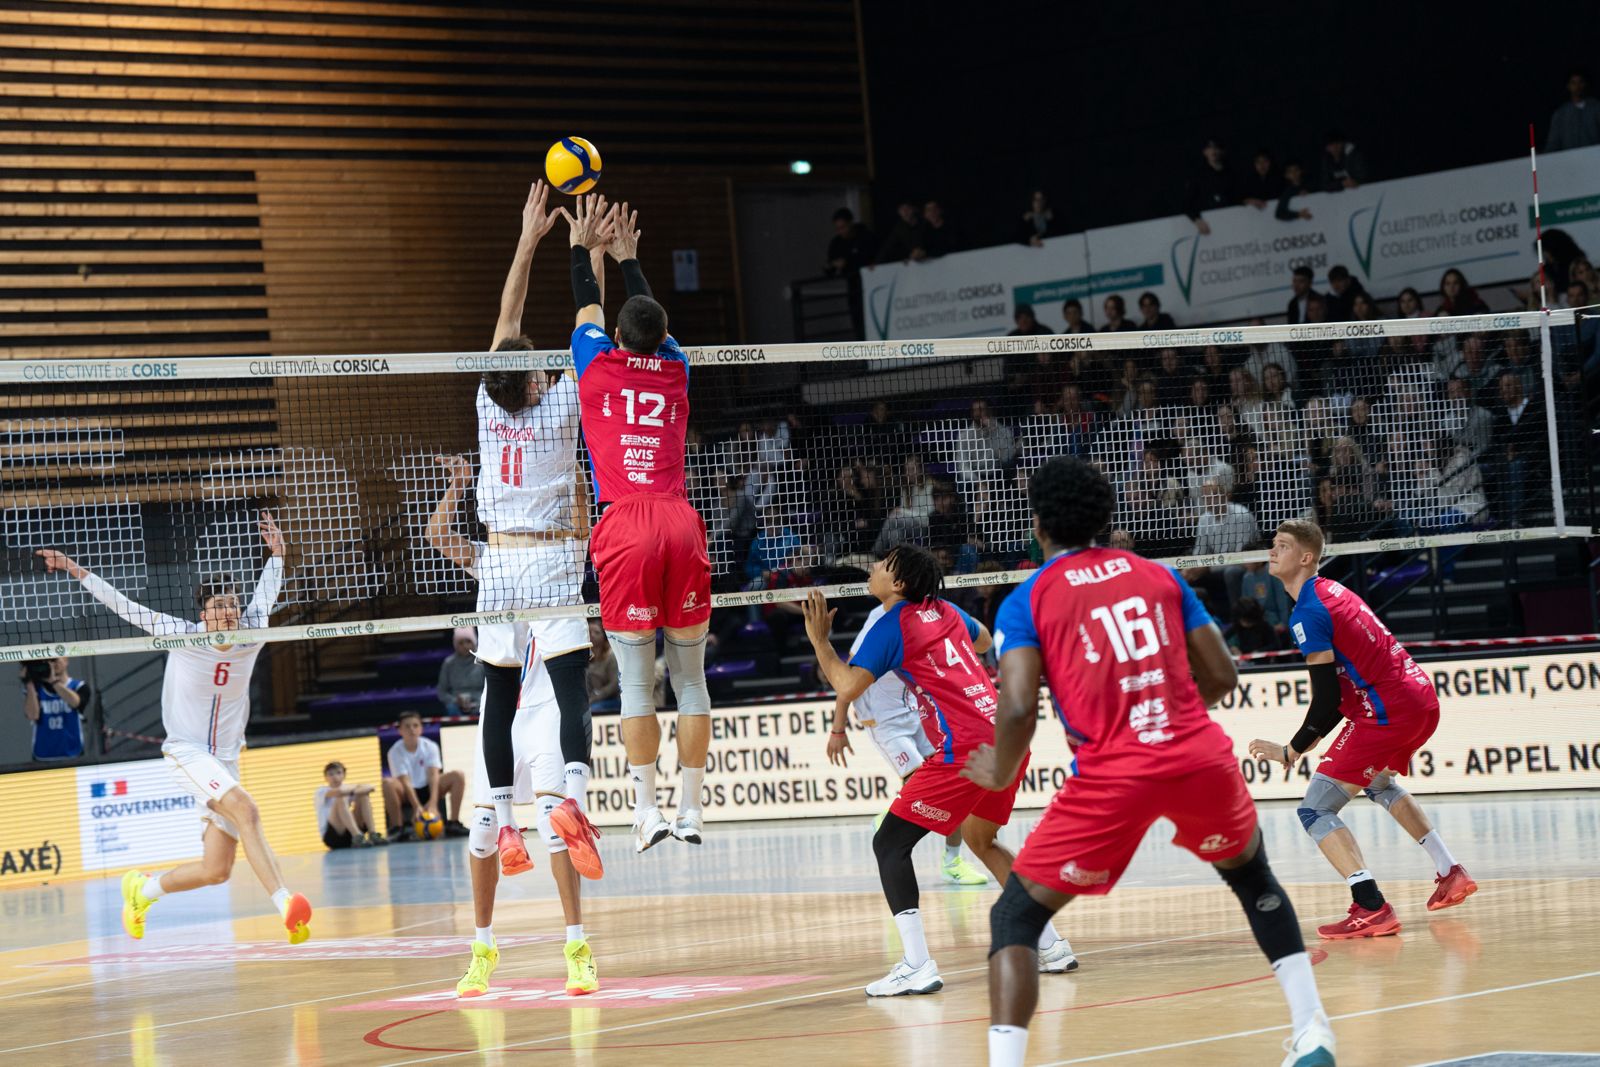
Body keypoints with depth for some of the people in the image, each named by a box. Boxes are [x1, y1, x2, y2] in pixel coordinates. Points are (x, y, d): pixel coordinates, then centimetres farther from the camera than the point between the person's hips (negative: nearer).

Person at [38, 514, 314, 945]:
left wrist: (276, 554, 20)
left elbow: (265, 595, 20)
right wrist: (78, 571, -8)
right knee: (246, 810, -31)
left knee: (216, 869, 1)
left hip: (226, 760, 5)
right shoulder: (182, 636, -9)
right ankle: (285, 903, -38)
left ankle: (142, 889, 26)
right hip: (186, 752, -5)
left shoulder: (250, 637, -1)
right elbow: (125, 608, -5)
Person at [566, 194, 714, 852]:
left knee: (636, 679, -2)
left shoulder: (600, 366, 7)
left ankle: (646, 810, -4)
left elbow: (588, 306, 26)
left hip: (625, 527, -2)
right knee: (690, 676, 5)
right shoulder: (674, 369, 14)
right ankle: (692, 810, 5)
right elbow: (651, 313, 33)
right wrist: (627, 256, 45)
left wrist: (584, 248, 40)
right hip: (682, 525, 2)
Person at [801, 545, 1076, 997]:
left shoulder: (891, 625, -4)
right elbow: (985, 641, 38)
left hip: (963, 752, -8)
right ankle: (1050, 946, 28)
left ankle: (916, 966, -17)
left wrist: (819, 640, 4)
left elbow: (847, 687, -10)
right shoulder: (946, 611, 17)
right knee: (980, 841, 29)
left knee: (889, 844, -3)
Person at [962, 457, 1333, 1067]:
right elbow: (1223, 677, 16)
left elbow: (1019, 710, -8)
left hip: (1112, 775, -4)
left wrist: (999, 775, 11)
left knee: (1014, 918, 8)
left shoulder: (1026, 601, 5)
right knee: (1253, 878, 33)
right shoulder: (1159, 576, 16)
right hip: (1203, 759, 4)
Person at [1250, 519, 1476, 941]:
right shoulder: (1333, 591, 17)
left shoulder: (1307, 613, -12)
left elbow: (1327, 698, -15)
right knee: (1379, 783, 37)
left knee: (1315, 810, -9)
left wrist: (1292, 751, -4)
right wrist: (1309, 741, 17)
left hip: (1387, 712, -10)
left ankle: (1371, 907, -24)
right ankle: (1451, 874, 38)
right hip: (1422, 699, 10)